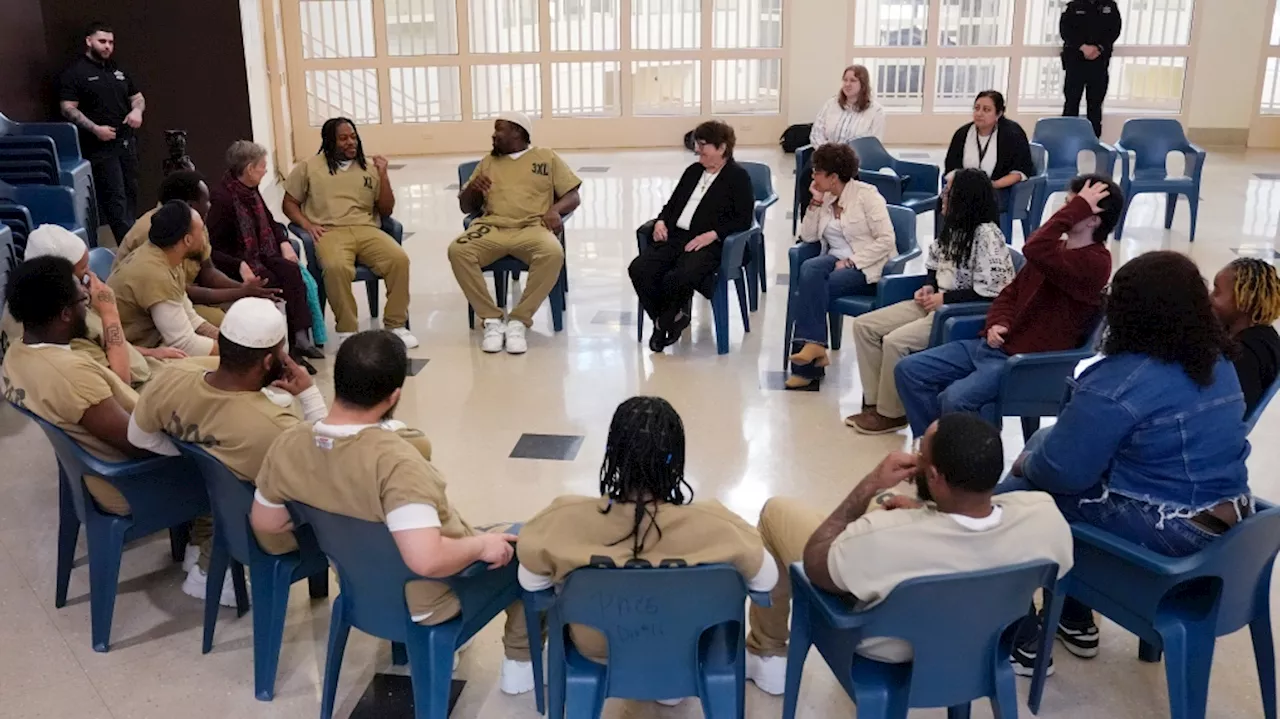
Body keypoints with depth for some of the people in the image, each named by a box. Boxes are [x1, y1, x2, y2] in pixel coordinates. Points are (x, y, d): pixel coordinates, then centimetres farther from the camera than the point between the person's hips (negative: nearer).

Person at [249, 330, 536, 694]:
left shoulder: (286, 445, -17)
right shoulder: (394, 461, -38)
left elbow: (264, 522, 0)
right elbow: (427, 560, -43)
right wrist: (481, 544, -25)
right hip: (427, 600, -6)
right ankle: (522, 662, 31)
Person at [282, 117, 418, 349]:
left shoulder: (368, 168, 18)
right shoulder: (309, 167, 12)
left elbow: (386, 211, 16)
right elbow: (289, 203, 14)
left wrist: (383, 176, 3)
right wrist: (307, 225, -6)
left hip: (366, 230, 3)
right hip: (330, 233, -3)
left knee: (399, 259, -27)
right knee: (337, 267, -37)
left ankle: (396, 325, -14)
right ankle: (346, 331, -24)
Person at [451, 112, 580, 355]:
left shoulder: (546, 157, 18)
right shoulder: (488, 162, 25)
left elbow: (573, 196, 12)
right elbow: (466, 207, 24)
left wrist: (556, 209, -10)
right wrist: (472, 187, 1)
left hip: (533, 227, -2)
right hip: (492, 227, 2)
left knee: (553, 253, -36)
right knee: (457, 250, -29)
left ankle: (518, 321, -24)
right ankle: (492, 320, -20)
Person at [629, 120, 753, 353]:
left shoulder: (738, 176, 3)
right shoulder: (693, 171, 23)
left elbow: (743, 219, -6)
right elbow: (672, 203, 26)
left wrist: (711, 235, -18)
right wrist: (661, 221, 4)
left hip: (709, 243, -6)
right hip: (675, 235, 6)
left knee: (677, 278, -36)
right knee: (639, 269, -22)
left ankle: (666, 320, -5)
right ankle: (667, 318, -3)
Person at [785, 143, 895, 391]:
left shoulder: (866, 194, -7)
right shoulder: (825, 198, 12)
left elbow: (886, 240, -13)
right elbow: (807, 236, 7)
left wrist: (852, 261, -19)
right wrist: (815, 203, -2)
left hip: (866, 266, -5)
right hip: (835, 259, 5)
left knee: (810, 286, -28)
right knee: (809, 270, -30)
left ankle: (809, 347, -20)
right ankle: (813, 346, -30)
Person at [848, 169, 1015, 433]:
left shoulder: (986, 235, -20)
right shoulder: (953, 226, 7)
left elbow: (987, 294, -22)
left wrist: (944, 298, -17)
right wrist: (928, 287, 1)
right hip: (939, 302, 10)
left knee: (895, 341, -27)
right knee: (864, 325, -2)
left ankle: (891, 413, -7)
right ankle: (874, 401, 1)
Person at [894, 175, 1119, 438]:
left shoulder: (1095, 263, -16)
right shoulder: (1056, 249, 15)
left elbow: (1034, 249, -33)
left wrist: (1078, 207, -24)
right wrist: (997, 323, -2)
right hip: (994, 345, 9)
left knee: (955, 398, -32)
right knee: (909, 370, -1)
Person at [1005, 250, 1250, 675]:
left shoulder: (1118, 382, -22)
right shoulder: (1218, 363, 6)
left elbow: (1063, 470, -18)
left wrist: (1026, 464, 5)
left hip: (1166, 531, -9)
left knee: (1014, 496, 5)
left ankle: (1020, 642, 17)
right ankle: (1075, 622, 30)